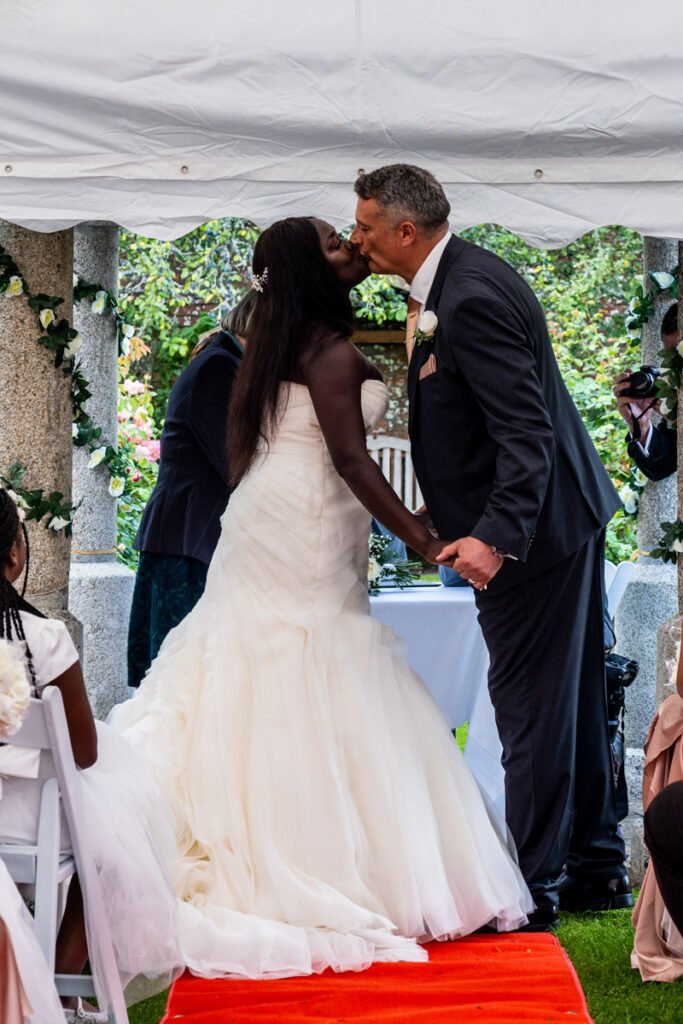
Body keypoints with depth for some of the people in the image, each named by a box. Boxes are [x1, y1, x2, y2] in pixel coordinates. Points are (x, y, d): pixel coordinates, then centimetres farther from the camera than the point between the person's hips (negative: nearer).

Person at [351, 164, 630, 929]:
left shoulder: (472, 299, -23)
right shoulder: (456, 278, 9)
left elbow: (527, 429, -28)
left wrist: (495, 535, -35)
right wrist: (452, 506, 17)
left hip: (530, 529, -11)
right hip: (562, 518, 11)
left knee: (530, 707, -2)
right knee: (573, 698, 17)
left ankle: (530, 891, 7)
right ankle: (595, 871, 29)